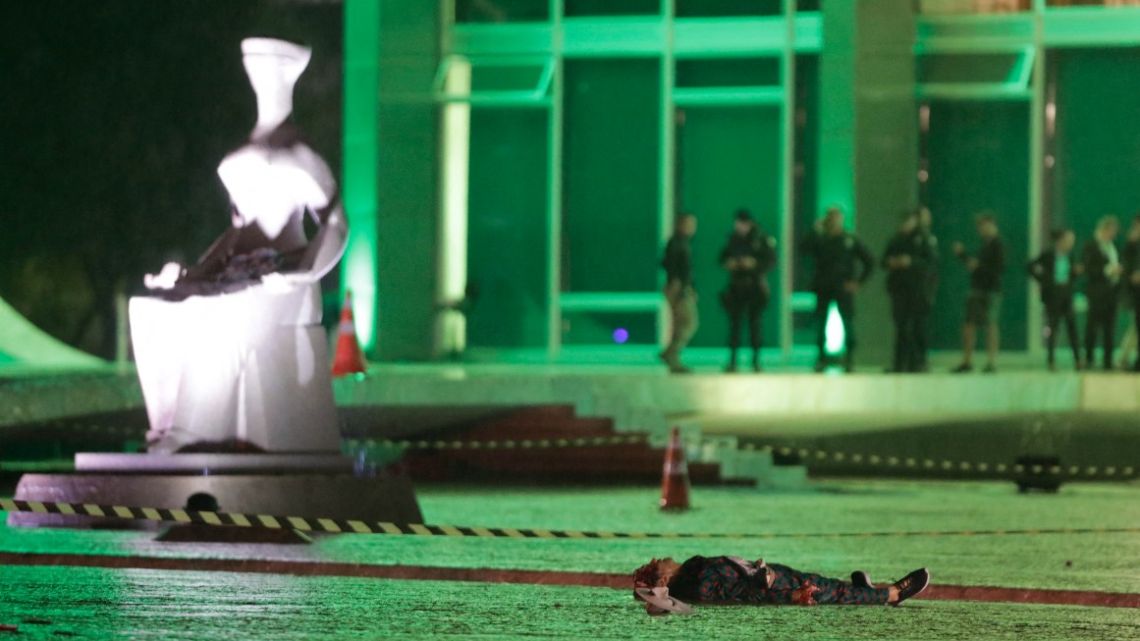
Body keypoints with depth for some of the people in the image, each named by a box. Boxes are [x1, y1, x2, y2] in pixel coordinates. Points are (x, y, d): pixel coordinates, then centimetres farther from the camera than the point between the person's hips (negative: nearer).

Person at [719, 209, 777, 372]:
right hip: (736, 287, 3)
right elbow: (723, 257, 15)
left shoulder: (762, 239, -3)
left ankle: (755, 360, 7)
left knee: (754, 322, 0)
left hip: (755, 286, -3)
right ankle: (732, 360, -1)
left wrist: (754, 263, -19)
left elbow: (771, 260, -6)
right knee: (734, 321, -2)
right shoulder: (733, 239, 8)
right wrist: (727, 263, -8)